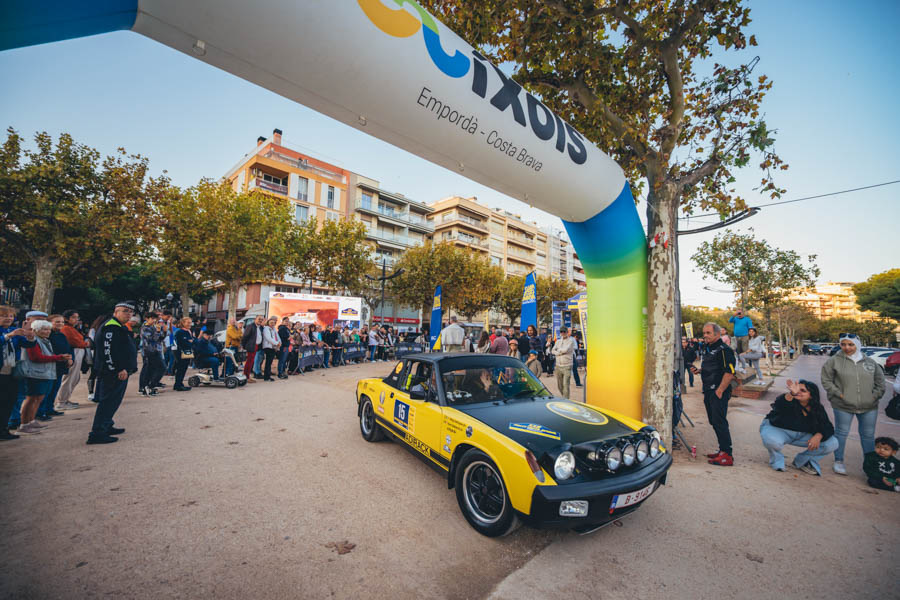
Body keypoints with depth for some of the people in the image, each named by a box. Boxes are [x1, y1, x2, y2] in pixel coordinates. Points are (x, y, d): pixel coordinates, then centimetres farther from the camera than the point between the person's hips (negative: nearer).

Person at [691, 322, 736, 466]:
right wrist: (699, 370, 11)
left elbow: (729, 372, -20)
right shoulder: (708, 349, 17)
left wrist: (719, 391, -21)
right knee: (714, 422, 14)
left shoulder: (724, 349, -13)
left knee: (720, 422, -8)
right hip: (709, 392, 10)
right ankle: (722, 450, 25)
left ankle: (727, 455, -1)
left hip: (718, 393, -10)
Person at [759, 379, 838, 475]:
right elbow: (780, 405, -47)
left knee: (832, 444, -8)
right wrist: (791, 394, -67)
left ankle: (801, 462, 11)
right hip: (777, 429, -6)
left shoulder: (818, 409, -4)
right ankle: (777, 460, -3)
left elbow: (828, 428, -1)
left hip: (802, 435, 6)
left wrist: (818, 436, -23)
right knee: (772, 441, -40)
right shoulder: (789, 400, -22)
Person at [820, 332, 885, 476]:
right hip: (843, 406, -3)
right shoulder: (835, 361, -6)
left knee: (868, 435, 13)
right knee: (841, 433, 5)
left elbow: (880, 381, 14)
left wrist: (875, 395, 1)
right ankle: (838, 462, 17)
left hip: (869, 406, 3)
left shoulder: (870, 362, 5)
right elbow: (826, 380, -3)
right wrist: (838, 394, -10)